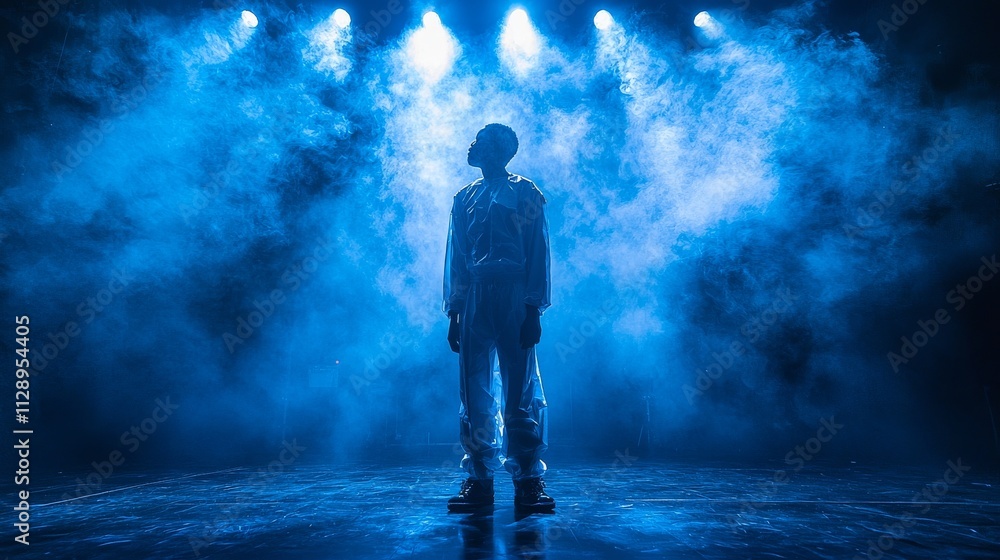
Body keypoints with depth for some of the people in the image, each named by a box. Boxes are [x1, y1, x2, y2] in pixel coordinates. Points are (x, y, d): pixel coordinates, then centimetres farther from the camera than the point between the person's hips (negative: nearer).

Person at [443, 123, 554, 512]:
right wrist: (454, 311, 8)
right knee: (475, 391, 2)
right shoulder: (464, 198, 20)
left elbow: (538, 254, 0)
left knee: (521, 390, -5)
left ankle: (529, 480, 2)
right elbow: (455, 257, 17)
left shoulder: (525, 193, 8)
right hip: (474, 299, 4)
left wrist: (534, 308, -10)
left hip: (514, 298, -4)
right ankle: (478, 478, 9)